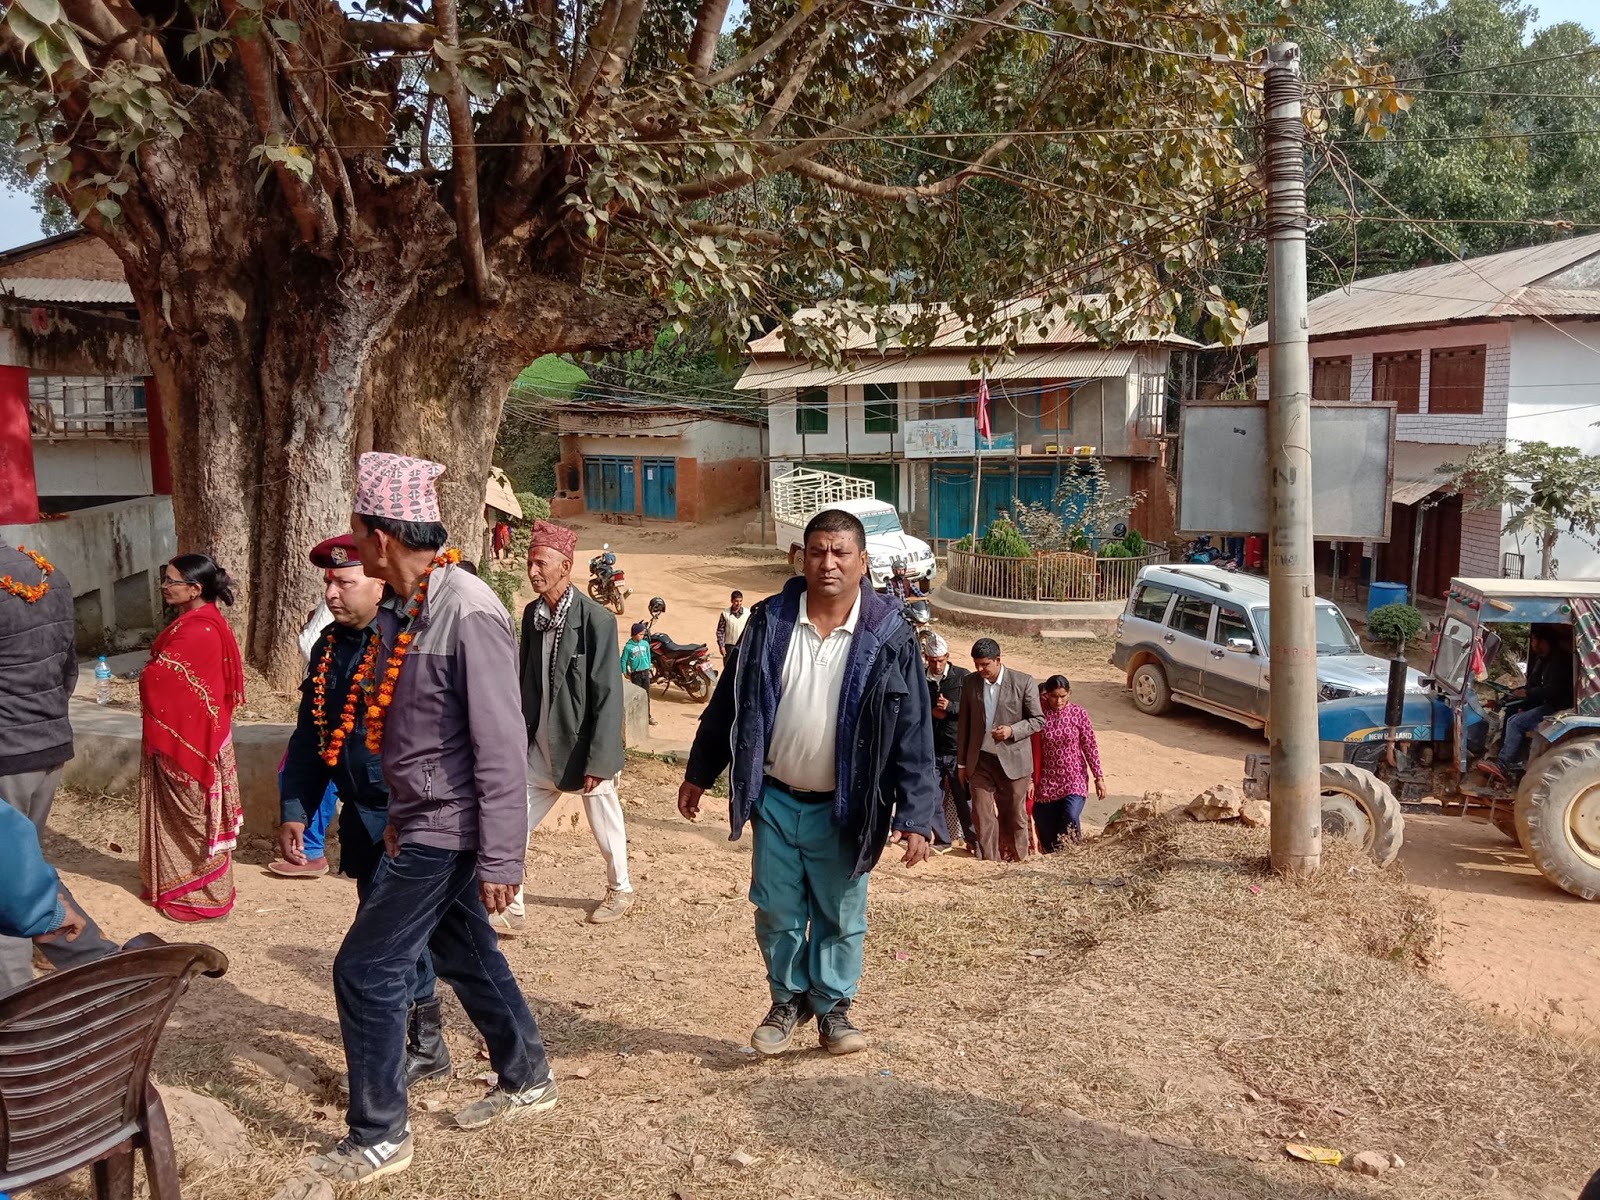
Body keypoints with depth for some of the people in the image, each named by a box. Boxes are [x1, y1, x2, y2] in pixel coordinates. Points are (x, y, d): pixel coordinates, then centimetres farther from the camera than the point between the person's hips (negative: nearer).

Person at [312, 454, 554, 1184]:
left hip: (449, 830, -9)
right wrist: (396, 816, 21)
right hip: (420, 822, 9)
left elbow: (501, 747, -24)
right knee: (465, 954, 20)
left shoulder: (467, 614, -24)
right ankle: (526, 1080, 38)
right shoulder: (399, 609, 4)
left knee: (367, 970, -1)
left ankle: (378, 1137, 15)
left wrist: (501, 861, -23)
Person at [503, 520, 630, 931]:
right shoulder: (532, 614, 1)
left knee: (605, 825, 14)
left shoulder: (596, 619, -17)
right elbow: (526, 682, 8)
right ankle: (510, 910, 11)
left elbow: (608, 695, -17)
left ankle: (620, 890, 38)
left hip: (582, 747, -5)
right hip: (540, 746, 5)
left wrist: (599, 761, -19)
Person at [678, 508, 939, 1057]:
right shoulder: (768, 623, -4)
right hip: (774, 801, 2)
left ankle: (833, 1006, 30)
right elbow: (729, 702, 6)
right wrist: (699, 774, 10)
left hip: (842, 808, -2)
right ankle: (788, 1000, 32)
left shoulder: (889, 639, -10)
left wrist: (915, 816, -11)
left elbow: (914, 732, -8)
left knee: (841, 917, 10)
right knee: (777, 912, 11)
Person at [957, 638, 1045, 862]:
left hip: (1012, 761, -2)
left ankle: (1017, 863, 24)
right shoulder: (970, 683, 2)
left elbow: (1038, 720, -2)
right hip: (980, 760, 2)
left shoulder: (1023, 682, -8)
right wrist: (962, 763, 10)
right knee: (981, 815, -1)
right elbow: (963, 725, 8)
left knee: (1015, 817, 8)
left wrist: (1012, 730, -19)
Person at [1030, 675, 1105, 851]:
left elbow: (1090, 747, 0)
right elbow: (1034, 750, -1)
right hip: (1046, 782, 1)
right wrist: (1031, 779, -1)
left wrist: (1099, 777, -1)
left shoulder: (1079, 713, -4)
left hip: (1074, 779, -1)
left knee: (1071, 819, -22)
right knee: (1046, 828, 4)